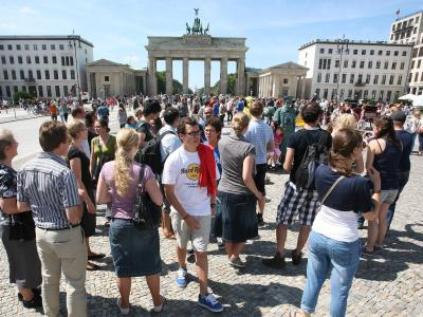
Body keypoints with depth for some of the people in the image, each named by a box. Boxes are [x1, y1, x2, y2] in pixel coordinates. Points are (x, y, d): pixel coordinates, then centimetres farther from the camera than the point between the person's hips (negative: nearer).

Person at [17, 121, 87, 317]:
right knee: (75, 284, 12)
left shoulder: (25, 169, -5)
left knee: (49, 279, 27)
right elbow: (73, 217, -27)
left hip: (41, 232, 7)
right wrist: (79, 203, -7)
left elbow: (21, 206, 5)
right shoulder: (64, 172, -27)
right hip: (66, 235, -7)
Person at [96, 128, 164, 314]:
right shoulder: (144, 170, -21)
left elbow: (100, 199, -2)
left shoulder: (107, 168, -11)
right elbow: (158, 201, -15)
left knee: (122, 268, 21)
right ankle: (157, 302, 38)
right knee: (151, 266, 19)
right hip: (144, 225, -2)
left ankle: (124, 304, 41)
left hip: (118, 224, 3)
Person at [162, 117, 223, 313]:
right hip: (180, 212, 0)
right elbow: (169, 192, -14)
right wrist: (185, 216, -15)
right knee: (182, 245, 22)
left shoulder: (207, 154, -8)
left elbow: (213, 181, 5)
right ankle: (182, 269, 52)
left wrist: (212, 204, 5)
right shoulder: (174, 159, -16)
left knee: (201, 251, 2)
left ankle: (204, 295, 14)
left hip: (203, 212, 1)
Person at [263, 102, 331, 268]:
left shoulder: (296, 137, -13)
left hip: (297, 185, -4)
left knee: (283, 219, 6)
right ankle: (297, 254, 28)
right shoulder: (326, 137, -3)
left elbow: (287, 166, -14)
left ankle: (279, 256, 9)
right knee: (307, 222, 15)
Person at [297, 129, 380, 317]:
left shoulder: (321, 172, -10)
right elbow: (371, 216, -10)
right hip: (345, 243, -4)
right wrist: (377, 187, -3)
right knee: (340, 290, 16)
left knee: (313, 280, 23)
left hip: (318, 236, 5)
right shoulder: (360, 183, -23)